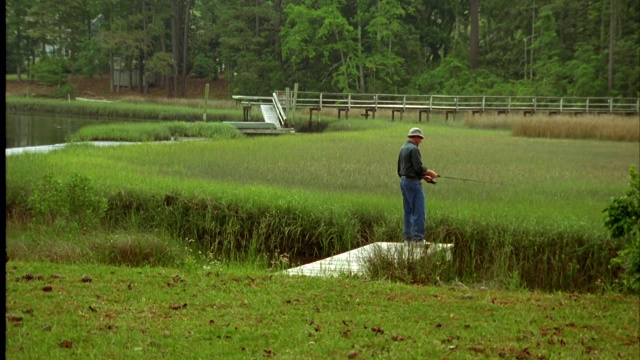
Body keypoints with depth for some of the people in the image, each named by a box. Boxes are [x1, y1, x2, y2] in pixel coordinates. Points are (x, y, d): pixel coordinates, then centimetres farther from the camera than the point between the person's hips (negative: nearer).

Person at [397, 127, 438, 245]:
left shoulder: (403, 149, 15)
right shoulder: (414, 149, -13)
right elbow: (418, 167, -21)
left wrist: (423, 176, 20)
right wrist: (430, 172, -3)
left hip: (404, 181, 10)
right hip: (413, 182, -10)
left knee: (408, 212, 11)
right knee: (419, 212, -8)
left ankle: (408, 238, 12)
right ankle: (418, 238, -11)